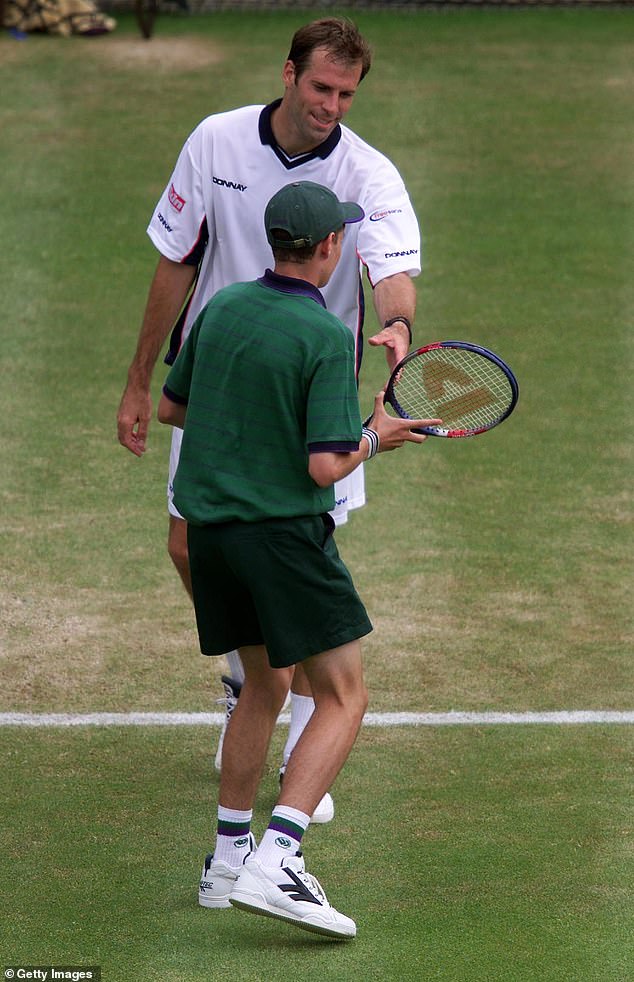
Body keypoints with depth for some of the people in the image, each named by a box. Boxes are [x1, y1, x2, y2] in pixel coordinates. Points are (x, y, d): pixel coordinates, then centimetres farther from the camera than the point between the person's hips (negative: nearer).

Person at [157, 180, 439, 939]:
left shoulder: (223, 307, 5)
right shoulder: (326, 338, -15)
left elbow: (170, 407, 16)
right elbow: (325, 467, -19)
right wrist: (372, 438, 0)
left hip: (208, 525, 7)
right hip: (282, 528, -7)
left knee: (265, 684, 24)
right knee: (343, 699, -3)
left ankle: (229, 857, 26)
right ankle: (273, 866, -18)